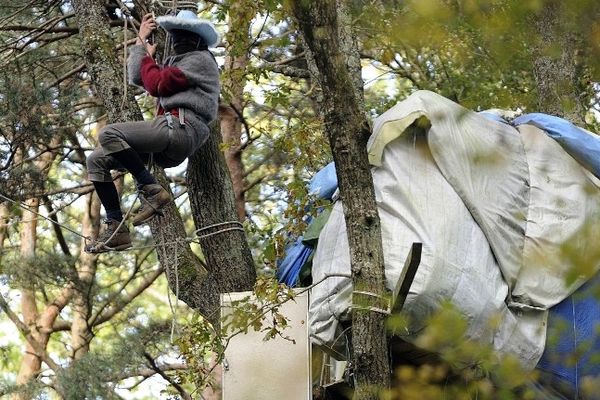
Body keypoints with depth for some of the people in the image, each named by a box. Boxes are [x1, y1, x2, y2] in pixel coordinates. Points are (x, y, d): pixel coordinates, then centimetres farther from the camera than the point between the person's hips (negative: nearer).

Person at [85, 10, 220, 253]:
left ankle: (151, 189, -19)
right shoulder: (178, 61, 31)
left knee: (108, 135, -25)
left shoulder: (200, 59, 2)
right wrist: (141, 41, 25)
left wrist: (147, 57, 9)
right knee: (96, 160, 2)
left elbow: (156, 85, -9)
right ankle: (116, 228, -6)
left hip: (181, 128, -10)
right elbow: (136, 77, 25)